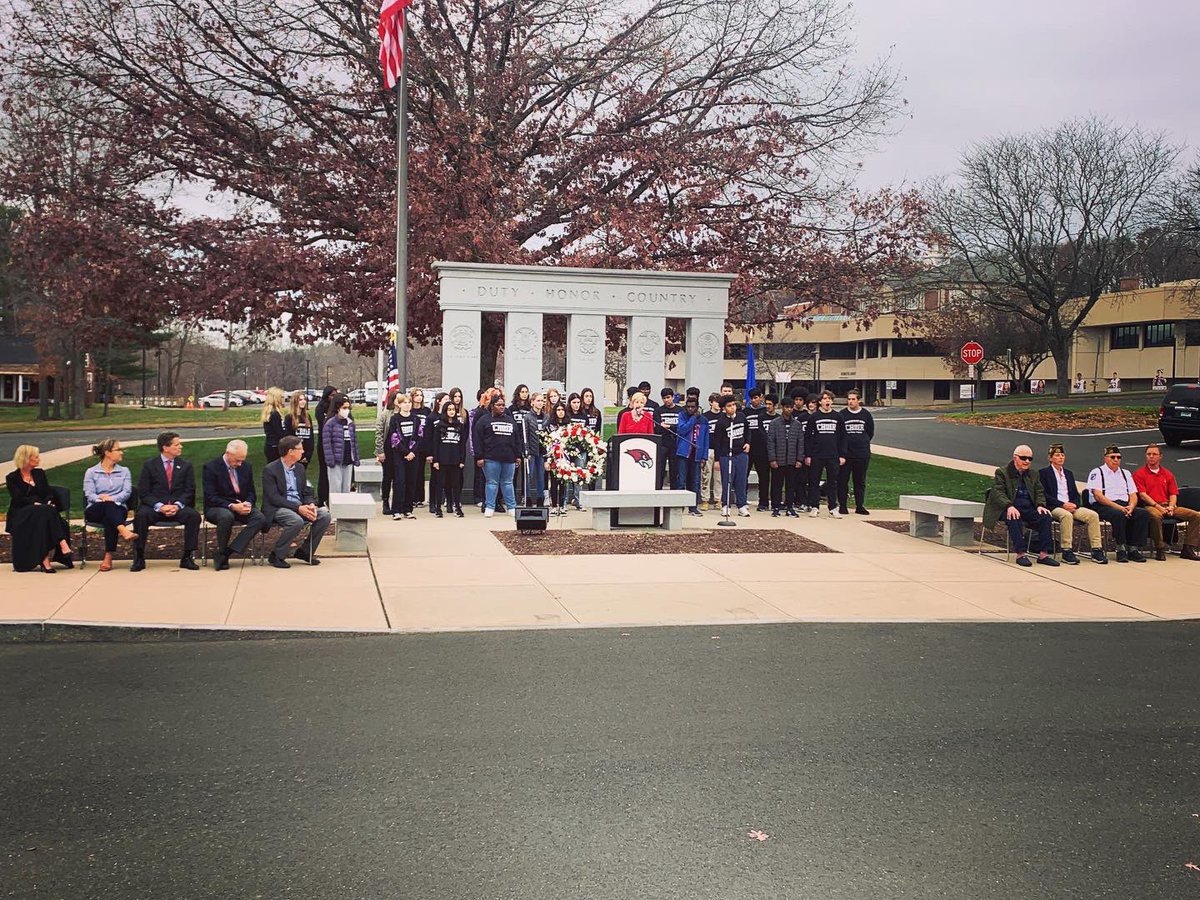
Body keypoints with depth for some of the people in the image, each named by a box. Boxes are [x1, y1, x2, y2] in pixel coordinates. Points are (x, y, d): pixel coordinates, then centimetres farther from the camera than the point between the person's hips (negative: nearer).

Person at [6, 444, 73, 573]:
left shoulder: (40, 473, 20)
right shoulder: (12, 478, 6)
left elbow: (49, 493, 12)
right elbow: (18, 498, -9)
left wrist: (50, 503, -11)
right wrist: (35, 503, -24)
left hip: (42, 511, 4)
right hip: (20, 515, -4)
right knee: (46, 512, -35)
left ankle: (46, 558, -42)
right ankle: (63, 545, -46)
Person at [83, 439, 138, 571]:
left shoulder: (124, 472, 18)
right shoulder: (91, 472, 12)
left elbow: (127, 492, 2)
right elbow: (89, 495, -1)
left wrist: (112, 498, -17)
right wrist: (101, 498, -23)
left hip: (117, 508, 1)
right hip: (95, 510, -1)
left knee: (109, 518, -36)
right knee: (108, 506, -37)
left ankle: (108, 557, -39)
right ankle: (123, 531, -58)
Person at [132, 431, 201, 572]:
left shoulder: (186, 466, 11)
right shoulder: (149, 465, 5)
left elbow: (189, 491, 5)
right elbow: (143, 493, -1)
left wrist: (177, 505, -15)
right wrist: (159, 506, -18)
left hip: (178, 507, 1)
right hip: (155, 507, -1)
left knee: (194, 515, -29)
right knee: (141, 515, -32)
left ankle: (187, 557, -20)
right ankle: (139, 558, -22)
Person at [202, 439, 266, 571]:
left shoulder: (246, 467, 8)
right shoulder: (210, 467, -7)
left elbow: (251, 492, 14)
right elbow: (211, 497, -12)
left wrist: (248, 503, -10)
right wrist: (232, 506, -25)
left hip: (241, 506, 5)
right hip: (217, 507, -4)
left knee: (261, 518, -27)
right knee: (227, 517, -40)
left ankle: (230, 551, -28)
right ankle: (222, 552, -17)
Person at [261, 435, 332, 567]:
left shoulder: (299, 468, 13)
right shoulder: (270, 470, -9)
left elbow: (306, 493, 16)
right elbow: (274, 498, -17)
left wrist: (311, 505, -8)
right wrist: (298, 508, -24)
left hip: (300, 507, 7)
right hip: (277, 510, -7)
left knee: (324, 515, -15)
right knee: (297, 521, -36)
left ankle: (305, 551, -1)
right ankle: (276, 556, -18)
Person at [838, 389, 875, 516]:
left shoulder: (866, 414, 5)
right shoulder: (842, 415, -1)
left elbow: (871, 432, 14)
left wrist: (863, 442, 6)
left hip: (862, 454, 2)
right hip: (845, 453, -2)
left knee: (860, 481, 8)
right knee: (842, 480, 0)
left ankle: (860, 506, 15)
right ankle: (843, 506, 8)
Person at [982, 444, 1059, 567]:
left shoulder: (1033, 474, 19)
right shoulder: (1002, 472, 1)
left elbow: (1039, 492, 14)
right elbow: (998, 493, -11)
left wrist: (1040, 505, -9)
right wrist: (1009, 506, -29)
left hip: (1028, 508, 5)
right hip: (1008, 508, -5)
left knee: (1045, 516, -22)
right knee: (1014, 519, -37)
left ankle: (1043, 554, -20)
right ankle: (1021, 554, -34)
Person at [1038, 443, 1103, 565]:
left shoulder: (1069, 473, 25)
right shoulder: (1044, 473, 5)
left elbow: (1076, 494, 20)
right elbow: (1045, 495, -6)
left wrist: (1074, 504, -3)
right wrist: (1063, 505, -15)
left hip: (1071, 506, 6)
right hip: (1054, 508, -6)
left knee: (1093, 515, -19)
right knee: (1067, 515, -38)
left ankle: (1096, 550, -19)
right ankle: (1067, 551, -35)